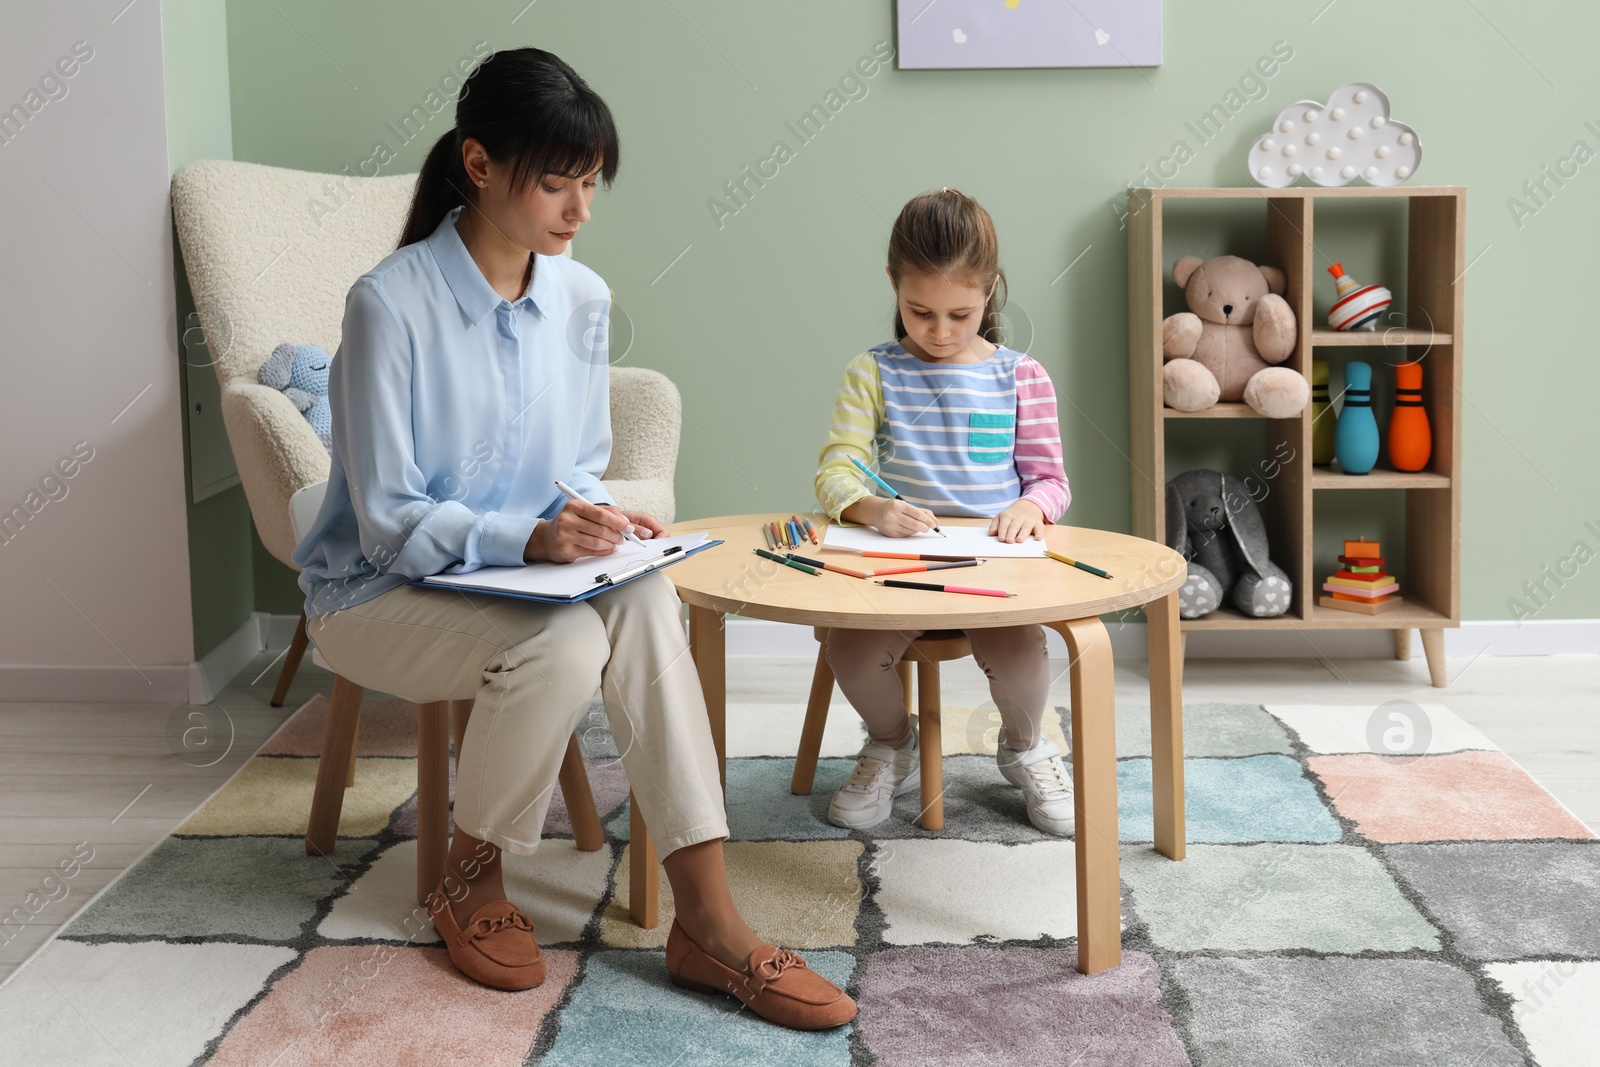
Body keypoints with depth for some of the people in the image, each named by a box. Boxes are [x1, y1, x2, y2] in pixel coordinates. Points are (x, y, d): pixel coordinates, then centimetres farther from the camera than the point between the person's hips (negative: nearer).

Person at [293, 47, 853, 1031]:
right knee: (563, 643, -34)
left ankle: (708, 921, -28)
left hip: (521, 574, 5)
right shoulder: (392, 305, -18)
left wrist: (603, 518, -12)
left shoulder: (582, 299, 1)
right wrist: (526, 538, -31)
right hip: (379, 591, -5)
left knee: (644, 599, -28)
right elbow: (389, 520, -17)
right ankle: (472, 883, -6)